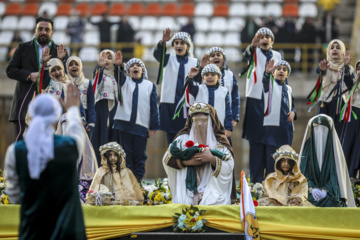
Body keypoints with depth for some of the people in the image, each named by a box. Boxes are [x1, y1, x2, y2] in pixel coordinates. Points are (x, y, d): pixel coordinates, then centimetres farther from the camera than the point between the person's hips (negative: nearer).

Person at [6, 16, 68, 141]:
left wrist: (61, 60, -14)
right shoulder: (23, 48, 12)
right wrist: (29, 75, -9)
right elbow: (10, 70, 6)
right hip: (25, 102, -1)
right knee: (22, 139, -7)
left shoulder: (59, 51, 12)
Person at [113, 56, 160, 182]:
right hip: (124, 124, 0)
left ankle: (138, 180, 10)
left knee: (140, 155, 3)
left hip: (141, 125, 0)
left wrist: (154, 126, 2)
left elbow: (154, 106, 7)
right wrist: (117, 65, -32)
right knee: (127, 154, 3)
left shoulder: (150, 85, 9)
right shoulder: (125, 82, 11)